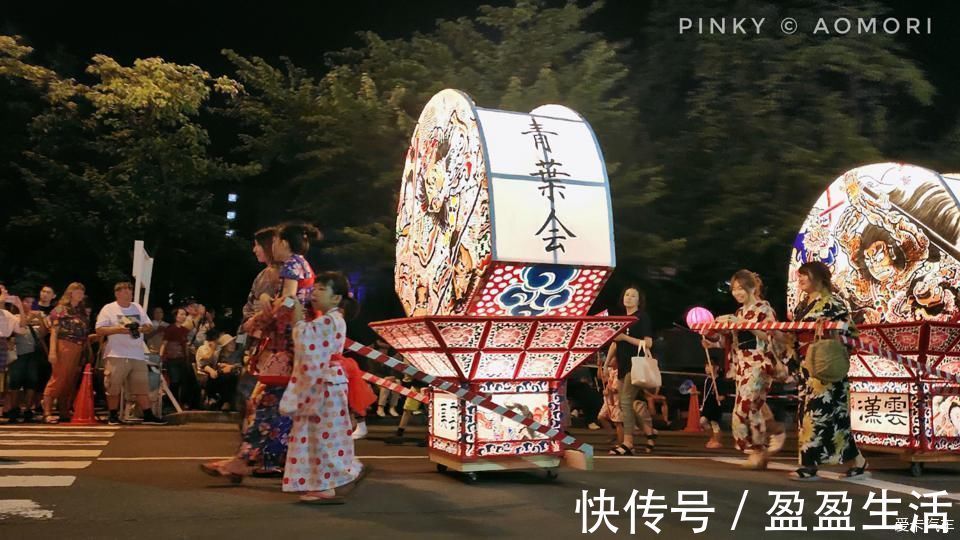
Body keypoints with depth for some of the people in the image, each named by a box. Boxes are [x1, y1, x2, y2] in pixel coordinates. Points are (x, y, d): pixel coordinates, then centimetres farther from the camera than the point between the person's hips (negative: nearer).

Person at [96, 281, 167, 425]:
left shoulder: (138, 308, 15)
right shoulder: (108, 309, 0)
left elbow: (149, 325, 18)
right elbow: (99, 330, -5)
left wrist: (143, 328, -5)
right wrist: (118, 329, -18)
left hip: (137, 355, 4)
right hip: (116, 355, -4)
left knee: (142, 386, 3)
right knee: (113, 387, 1)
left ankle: (148, 415, 5)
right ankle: (113, 416, 13)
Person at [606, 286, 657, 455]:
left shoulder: (642, 317, -5)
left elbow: (648, 343, -14)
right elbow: (614, 344, 20)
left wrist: (625, 337, -18)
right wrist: (607, 364, 13)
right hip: (623, 365, 8)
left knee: (626, 401, -14)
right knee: (624, 403, 8)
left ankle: (628, 443, -12)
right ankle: (650, 434, 21)